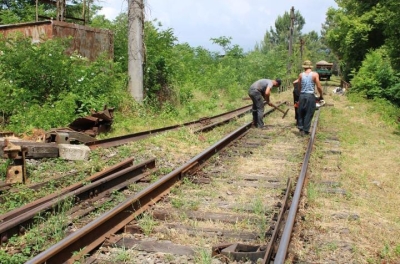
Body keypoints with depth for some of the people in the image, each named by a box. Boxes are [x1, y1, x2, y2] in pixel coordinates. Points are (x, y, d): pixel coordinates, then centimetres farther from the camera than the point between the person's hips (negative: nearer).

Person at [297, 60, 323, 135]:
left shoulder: (301, 75, 3)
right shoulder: (315, 74, -4)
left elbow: (299, 87, 9)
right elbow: (319, 87, -4)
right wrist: (321, 96, 10)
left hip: (302, 95, 2)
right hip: (310, 96, -2)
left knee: (301, 112, 16)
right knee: (309, 114, 6)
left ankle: (300, 128, 13)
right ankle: (306, 130, 10)